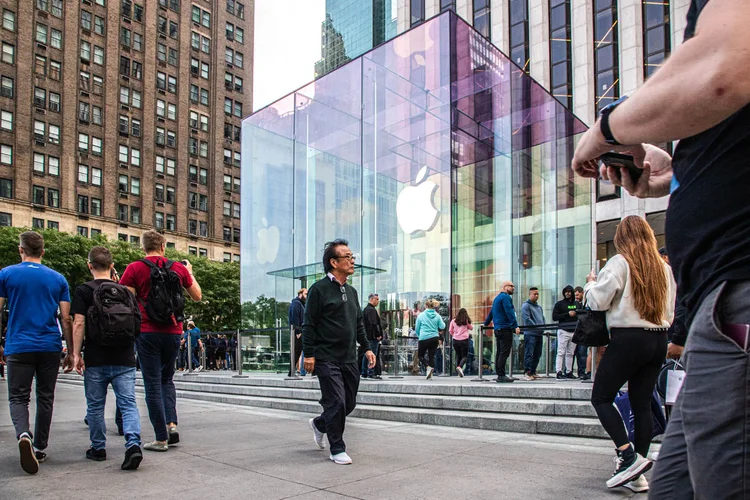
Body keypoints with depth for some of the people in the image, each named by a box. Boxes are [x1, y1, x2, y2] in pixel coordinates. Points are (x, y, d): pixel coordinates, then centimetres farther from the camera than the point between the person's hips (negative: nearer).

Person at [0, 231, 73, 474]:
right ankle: (40, 448, 18)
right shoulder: (58, 279, 5)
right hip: (50, 347, 2)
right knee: (45, 397, 12)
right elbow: (66, 319, 4)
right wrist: (71, 352, 11)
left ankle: (24, 434, -23)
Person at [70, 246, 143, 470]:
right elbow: (138, 323, 12)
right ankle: (133, 444, -16)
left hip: (96, 360, -2)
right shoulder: (126, 292, 9)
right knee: (128, 403, 1)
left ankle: (98, 448, 23)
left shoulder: (84, 291, -2)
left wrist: (76, 353, -7)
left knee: (95, 406, 13)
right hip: (125, 359, 2)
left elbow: (78, 323, -9)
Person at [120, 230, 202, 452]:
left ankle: (161, 438, 6)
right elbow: (197, 296, 15)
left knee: (153, 384, 4)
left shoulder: (135, 268, -3)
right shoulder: (178, 268, 5)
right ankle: (171, 423, 4)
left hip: (147, 333, -3)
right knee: (166, 379, 21)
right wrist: (190, 273, 28)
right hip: (173, 332, 3)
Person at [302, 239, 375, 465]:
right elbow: (309, 325, -10)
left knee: (349, 403, 11)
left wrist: (366, 348, 14)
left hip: (349, 360, 7)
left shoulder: (352, 291, 14)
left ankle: (319, 424, 37)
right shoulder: (319, 289, -8)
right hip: (327, 359, -7)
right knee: (336, 404, -5)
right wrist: (308, 354, -14)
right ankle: (337, 450, 12)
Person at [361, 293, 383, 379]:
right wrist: (378, 335, -17)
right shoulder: (372, 310, -14)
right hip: (373, 336, -10)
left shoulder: (365, 309, 19)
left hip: (367, 336, 10)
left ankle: (364, 373, 17)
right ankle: (371, 373, -6)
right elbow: (373, 324, -21)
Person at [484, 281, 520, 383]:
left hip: (497, 329, 10)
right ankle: (501, 376, -11)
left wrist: (486, 324, 40)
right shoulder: (506, 297, -8)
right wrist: (516, 326, -23)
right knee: (504, 353, -10)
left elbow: (491, 313, 30)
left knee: (500, 353, 10)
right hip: (505, 329, -10)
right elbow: (509, 312, -19)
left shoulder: (497, 298, 22)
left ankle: (499, 375, 13)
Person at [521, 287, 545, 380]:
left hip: (539, 334, 8)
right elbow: (527, 319, -14)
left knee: (537, 354, 10)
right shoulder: (526, 305, -4)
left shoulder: (539, 307, 21)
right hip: (530, 334, -8)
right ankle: (527, 372, -8)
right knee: (529, 354, -9)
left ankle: (533, 371, 18)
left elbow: (543, 319, 23)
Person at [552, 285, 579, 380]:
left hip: (574, 331, 5)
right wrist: (568, 314, -10)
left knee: (570, 353, 7)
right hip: (563, 331, -5)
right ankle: (559, 372, -8)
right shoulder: (559, 304, 3)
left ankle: (569, 372, 13)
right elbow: (554, 317, -6)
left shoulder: (576, 304, 16)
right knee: (561, 352, -7)